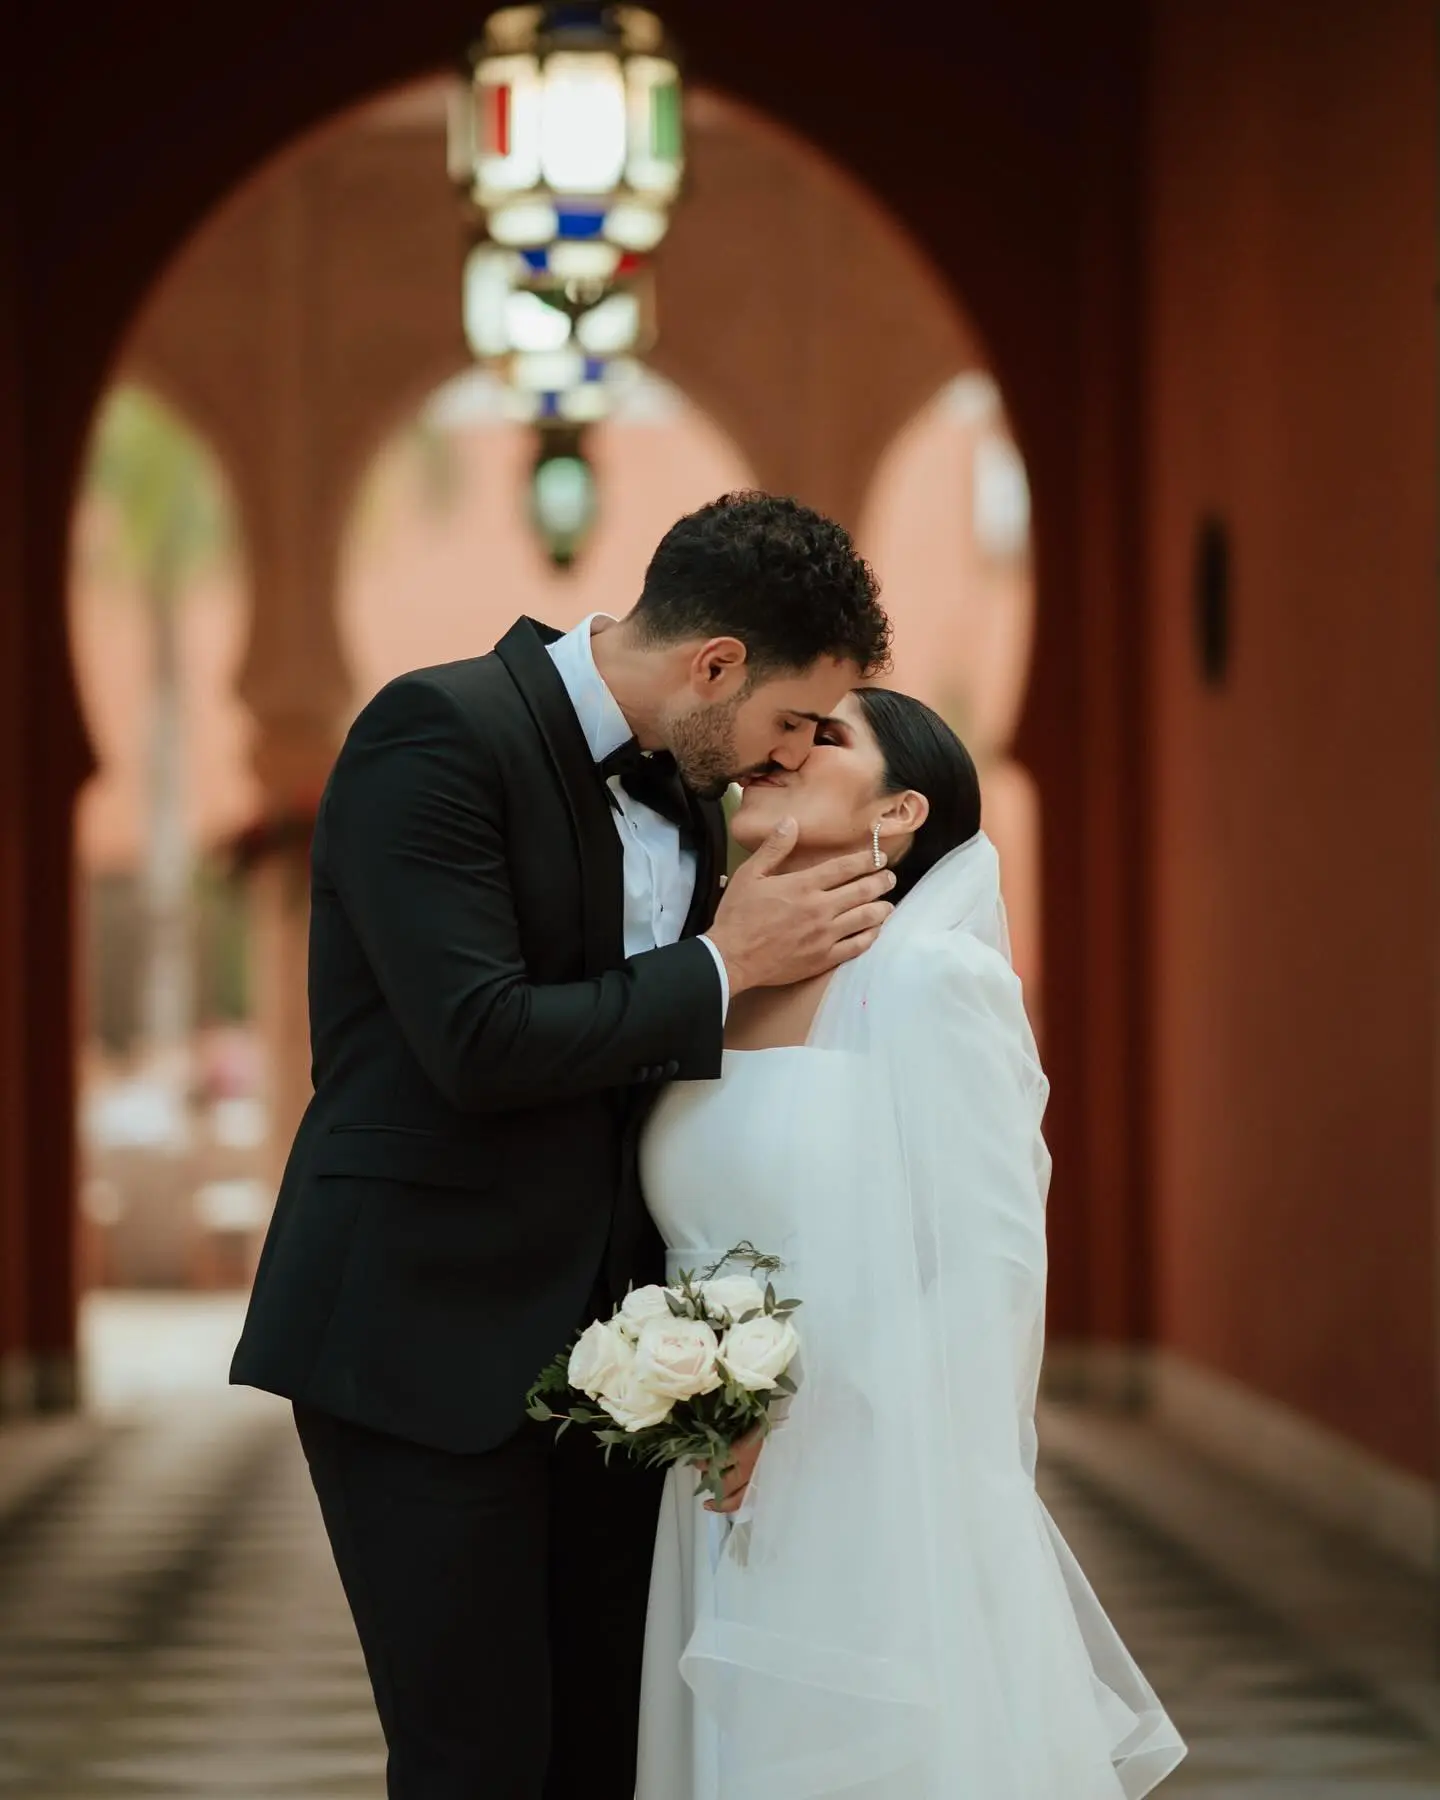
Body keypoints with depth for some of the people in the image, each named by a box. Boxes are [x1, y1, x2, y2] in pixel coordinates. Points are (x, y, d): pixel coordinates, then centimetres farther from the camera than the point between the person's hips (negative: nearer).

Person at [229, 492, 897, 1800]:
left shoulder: (680, 783, 9)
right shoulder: (438, 732, -15)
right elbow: (480, 1043, -23)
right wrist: (723, 966, -13)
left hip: (603, 1336, 7)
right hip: (430, 1335, -7)